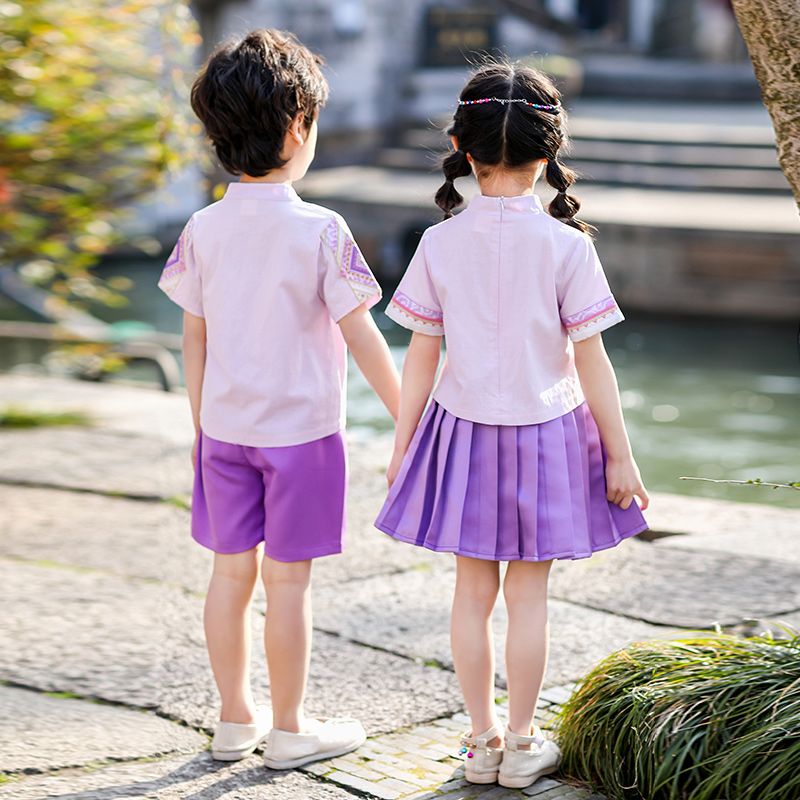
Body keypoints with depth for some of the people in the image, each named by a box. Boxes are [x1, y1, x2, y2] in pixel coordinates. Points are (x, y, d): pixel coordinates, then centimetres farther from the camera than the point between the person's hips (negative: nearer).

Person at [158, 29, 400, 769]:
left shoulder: (205, 229, -2)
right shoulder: (320, 231, -15)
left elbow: (194, 335, 4)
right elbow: (361, 335, -13)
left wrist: (201, 424, 15)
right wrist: (408, 416, -3)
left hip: (226, 427, 5)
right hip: (302, 427, -4)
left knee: (232, 571, 13)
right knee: (288, 579, 4)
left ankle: (236, 719, 25)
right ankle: (289, 730, 15)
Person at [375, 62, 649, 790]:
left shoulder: (441, 243, -7)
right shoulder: (566, 245, -12)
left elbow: (421, 355, -3)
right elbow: (591, 361, -10)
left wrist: (403, 445, 7)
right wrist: (620, 456, -2)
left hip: (464, 429, 2)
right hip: (546, 431, -2)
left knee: (474, 589, 13)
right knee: (529, 592, 9)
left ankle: (482, 739, 21)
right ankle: (521, 744, 17)